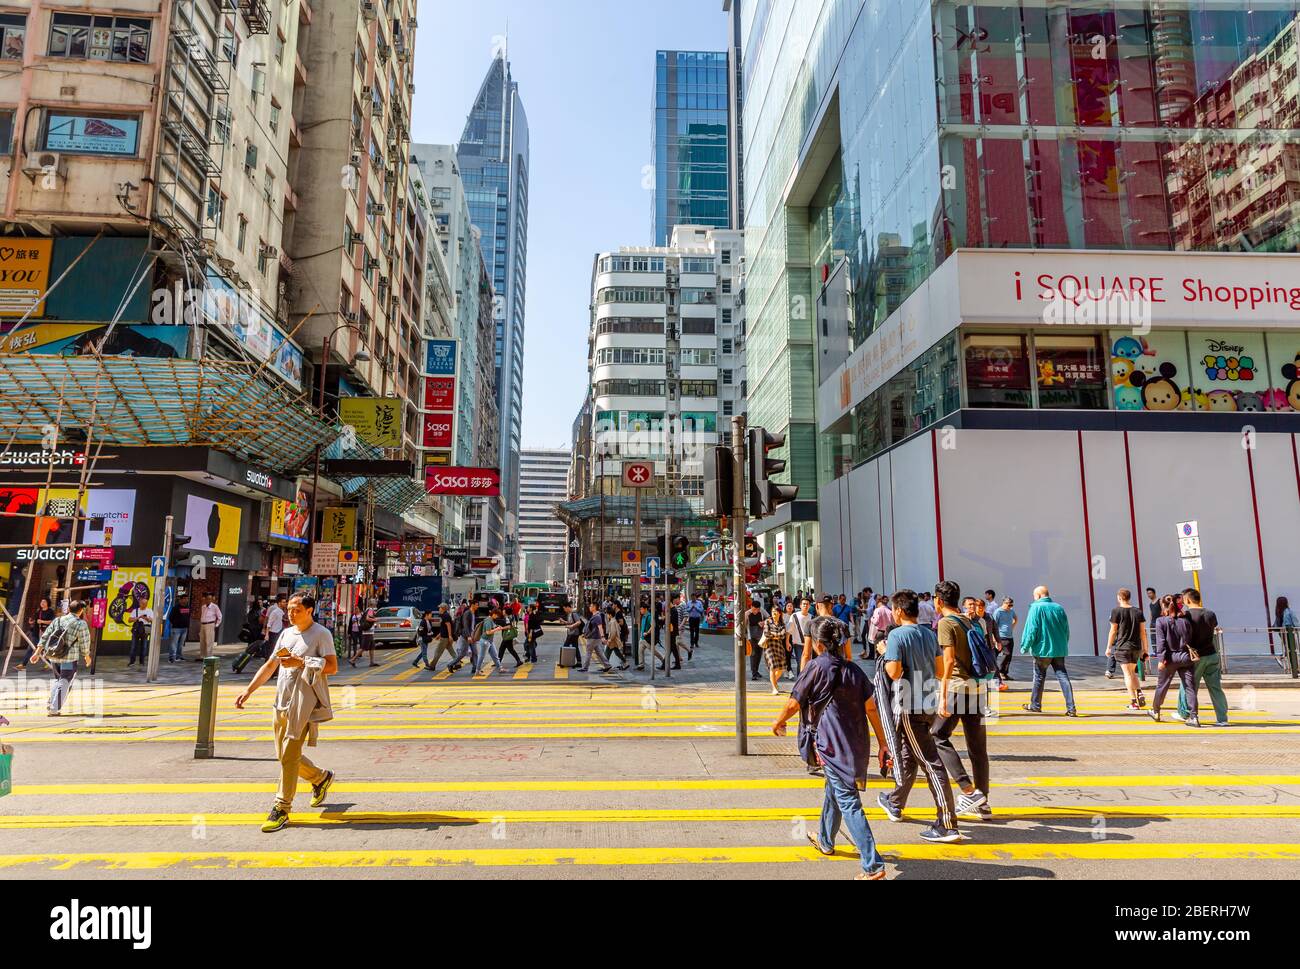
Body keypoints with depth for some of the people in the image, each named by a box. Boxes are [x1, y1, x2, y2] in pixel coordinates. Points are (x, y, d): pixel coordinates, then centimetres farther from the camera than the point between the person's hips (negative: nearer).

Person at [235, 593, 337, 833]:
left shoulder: (321, 634, -6)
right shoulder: (287, 634, 15)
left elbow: (332, 667, -12)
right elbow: (270, 665, 19)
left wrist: (301, 663, -19)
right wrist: (248, 691, 12)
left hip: (303, 704, -7)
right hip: (281, 703, 8)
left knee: (289, 755, -8)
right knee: (284, 756, 13)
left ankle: (281, 809, 2)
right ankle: (321, 778, 34)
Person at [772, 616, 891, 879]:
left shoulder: (816, 666, -10)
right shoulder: (854, 669, 6)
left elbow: (794, 702, -4)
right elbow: (871, 708, 4)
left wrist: (779, 722, 14)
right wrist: (882, 744, 10)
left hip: (831, 744, -7)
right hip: (857, 744, 7)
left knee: (848, 801, -4)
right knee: (834, 789, 26)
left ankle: (873, 865, -8)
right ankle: (826, 840, 44)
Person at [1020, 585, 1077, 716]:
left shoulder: (1036, 608, -9)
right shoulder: (1059, 608, 6)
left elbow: (1031, 630, -13)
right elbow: (1066, 630, 10)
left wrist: (1025, 647, -5)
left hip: (1042, 649, -4)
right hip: (1059, 650, 4)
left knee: (1039, 677, 9)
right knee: (1063, 677, 3)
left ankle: (1035, 705, 21)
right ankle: (1071, 708, -3)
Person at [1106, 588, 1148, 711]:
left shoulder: (1116, 611, -6)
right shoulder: (1138, 612, 6)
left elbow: (1113, 631, -4)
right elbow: (1143, 632, 7)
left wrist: (1108, 647, 4)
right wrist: (1145, 649, 13)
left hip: (1122, 647, -4)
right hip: (1136, 647, 4)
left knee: (1128, 674, -1)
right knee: (1132, 672, 21)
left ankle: (1133, 702, -3)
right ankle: (1139, 693, 5)